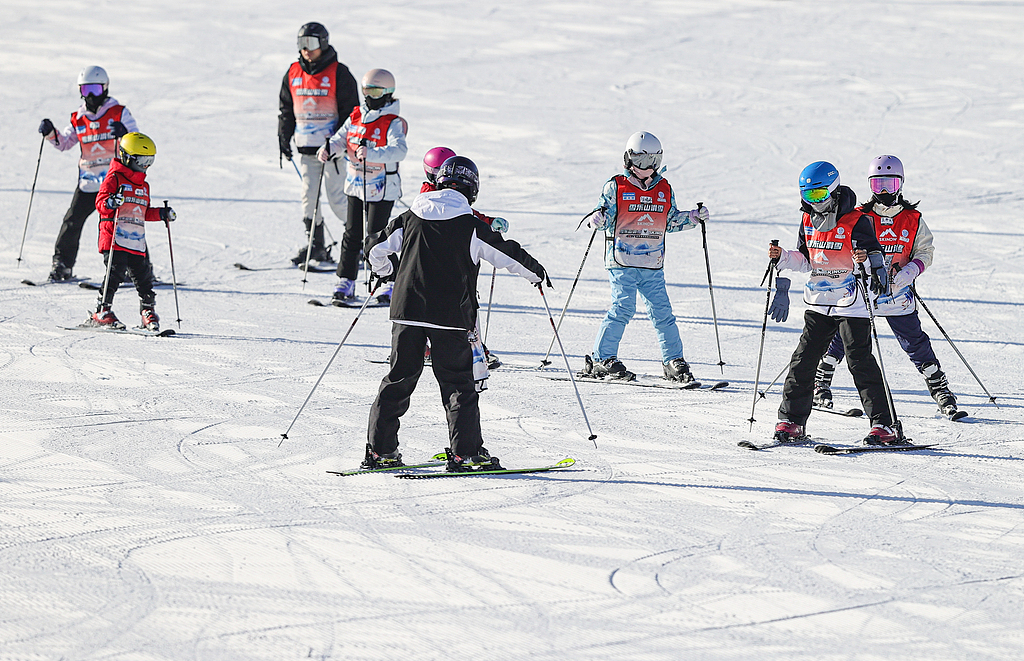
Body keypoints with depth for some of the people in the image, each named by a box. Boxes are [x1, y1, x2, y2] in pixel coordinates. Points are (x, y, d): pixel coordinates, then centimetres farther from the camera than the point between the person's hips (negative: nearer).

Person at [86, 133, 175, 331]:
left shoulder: (144, 185, 24)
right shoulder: (114, 178, -1)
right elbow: (100, 201, -10)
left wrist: (162, 214, 19)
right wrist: (110, 202, -31)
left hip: (137, 240, 7)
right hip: (115, 238, -7)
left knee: (144, 276, 5)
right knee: (115, 273, -16)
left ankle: (148, 313, 15)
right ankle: (102, 311, -10)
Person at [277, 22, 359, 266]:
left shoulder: (338, 73, -5)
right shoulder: (293, 74, 10)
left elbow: (349, 110, -5)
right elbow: (286, 109, 19)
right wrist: (283, 139, 12)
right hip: (306, 146, 5)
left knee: (337, 196, -6)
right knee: (309, 195, 1)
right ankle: (315, 245, 8)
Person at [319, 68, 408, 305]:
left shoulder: (393, 123, -12)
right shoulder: (356, 117, 8)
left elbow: (399, 150, -27)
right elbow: (341, 139, 12)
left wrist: (371, 154, -41)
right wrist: (329, 148, -11)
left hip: (382, 188, -6)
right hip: (356, 185, 6)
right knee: (352, 234, 9)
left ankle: (391, 282, 5)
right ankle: (346, 281, 17)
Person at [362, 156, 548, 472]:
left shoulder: (411, 218, 6)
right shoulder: (471, 227, -5)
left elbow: (377, 250, 13)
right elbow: (508, 253, 2)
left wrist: (392, 273, 34)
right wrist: (536, 272, 21)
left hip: (407, 312, 3)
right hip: (450, 316, -3)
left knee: (399, 379, 11)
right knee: (457, 383, 4)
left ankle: (380, 449, 9)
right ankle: (465, 452, -3)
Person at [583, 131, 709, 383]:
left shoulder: (664, 189, 12)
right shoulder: (616, 187, -1)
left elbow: (671, 221, 22)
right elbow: (605, 217, 0)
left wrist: (694, 218, 10)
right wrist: (597, 219, -22)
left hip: (652, 264, 4)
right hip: (622, 261, -4)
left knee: (662, 311, 1)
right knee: (623, 307, -12)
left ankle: (674, 362, 10)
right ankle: (601, 359, -4)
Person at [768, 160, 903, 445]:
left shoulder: (856, 222, -10)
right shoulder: (809, 221, 10)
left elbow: (874, 255, -10)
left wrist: (870, 261, -32)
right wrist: (782, 258, 2)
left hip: (851, 304, -6)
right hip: (818, 304, 6)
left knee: (860, 362, -9)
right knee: (803, 360, 4)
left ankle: (885, 425, -7)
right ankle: (791, 421, 13)